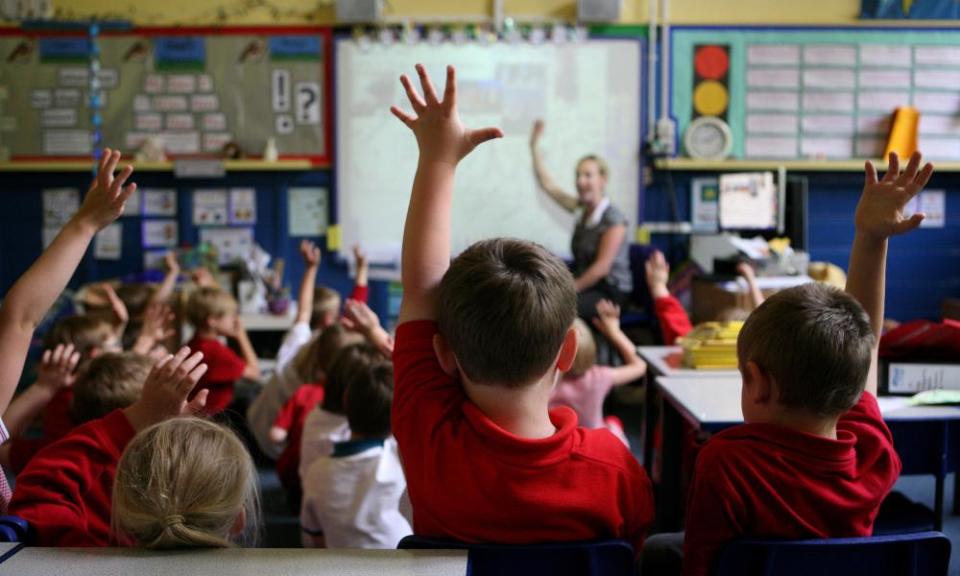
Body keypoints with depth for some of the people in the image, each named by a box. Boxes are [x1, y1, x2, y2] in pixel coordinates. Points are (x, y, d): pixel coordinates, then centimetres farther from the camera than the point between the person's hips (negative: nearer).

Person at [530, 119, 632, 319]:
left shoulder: (613, 219, -13)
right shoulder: (581, 208, 7)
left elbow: (602, 267, -16)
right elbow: (547, 184, 12)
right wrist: (535, 145, 9)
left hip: (610, 292, -7)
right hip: (586, 285, 7)